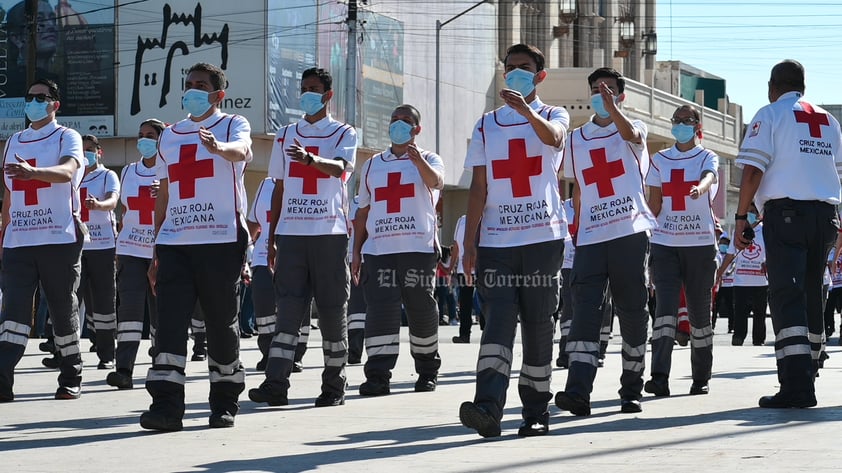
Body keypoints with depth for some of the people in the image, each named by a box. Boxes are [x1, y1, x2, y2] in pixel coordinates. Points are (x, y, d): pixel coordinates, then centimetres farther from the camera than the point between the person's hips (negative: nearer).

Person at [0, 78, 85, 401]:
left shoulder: (67, 138, 0)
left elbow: (68, 171, -22)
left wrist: (33, 172, -40)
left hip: (60, 239, -4)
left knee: (63, 310, 2)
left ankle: (71, 379, 15)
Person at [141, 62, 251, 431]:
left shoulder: (233, 125, 5)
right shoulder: (169, 136, 20)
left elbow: (241, 151, -19)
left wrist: (218, 146, -43)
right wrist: (156, 253, 19)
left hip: (222, 240, -4)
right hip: (174, 242, 4)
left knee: (221, 322, 2)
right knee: (169, 320, -8)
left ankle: (225, 402, 15)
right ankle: (165, 405, -12)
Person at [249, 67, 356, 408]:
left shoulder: (343, 133, 5)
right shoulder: (285, 135, 16)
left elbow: (340, 167, -17)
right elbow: (279, 189, 17)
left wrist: (310, 159, -38)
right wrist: (270, 238, 12)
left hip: (329, 233, -3)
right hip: (291, 233, 3)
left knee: (332, 309, 1)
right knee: (288, 306, -6)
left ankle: (334, 386, 9)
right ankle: (276, 384, -13)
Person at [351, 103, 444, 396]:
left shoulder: (428, 160, 9)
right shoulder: (372, 166, 20)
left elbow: (436, 181, -16)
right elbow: (363, 212, 21)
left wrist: (418, 160, -36)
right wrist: (356, 252, 14)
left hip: (419, 250, -2)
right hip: (379, 251, 2)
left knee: (422, 312, 3)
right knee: (379, 311, -10)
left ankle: (427, 372, 19)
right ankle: (378, 376, -14)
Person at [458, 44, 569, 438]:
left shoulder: (553, 115, 9)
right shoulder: (486, 125, 15)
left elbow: (554, 137, -18)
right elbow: (478, 187, 12)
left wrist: (526, 110, -37)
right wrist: (469, 241, 4)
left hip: (543, 238, -1)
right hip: (496, 241, 1)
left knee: (538, 325, 2)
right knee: (497, 322, -11)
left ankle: (536, 411, 9)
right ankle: (488, 408, -23)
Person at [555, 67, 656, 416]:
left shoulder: (633, 129, 6)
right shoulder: (576, 139, 17)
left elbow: (631, 135, -20)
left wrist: (611, 107, -38)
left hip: (630, 233, -2)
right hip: (590, 237, 2)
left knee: (631, 311, 1)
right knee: (584, 309, -12)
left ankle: (631, 391, 12)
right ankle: (577, 391, -22)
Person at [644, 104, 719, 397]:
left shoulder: (707, 158, 3)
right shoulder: (660, 160, 12)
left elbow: (709, 177, -20)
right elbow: (654, 203, 14)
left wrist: (700, 187, -42)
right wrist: (646, 236, 8)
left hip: (700, 243, -1)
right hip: (665, 243, 1)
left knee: (699, 312, 5)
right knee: (665, 308, -11)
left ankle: (701, 378, 15)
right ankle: (660, 377, -20)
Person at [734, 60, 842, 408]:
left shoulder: (770, 115, 1)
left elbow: (753, 169, -8)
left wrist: (741, 217, -5)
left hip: (786, 211, -6)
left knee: (786, 295, -11)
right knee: (812, 295, 14)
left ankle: (796, 387, -22)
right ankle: (806, 377, 20)